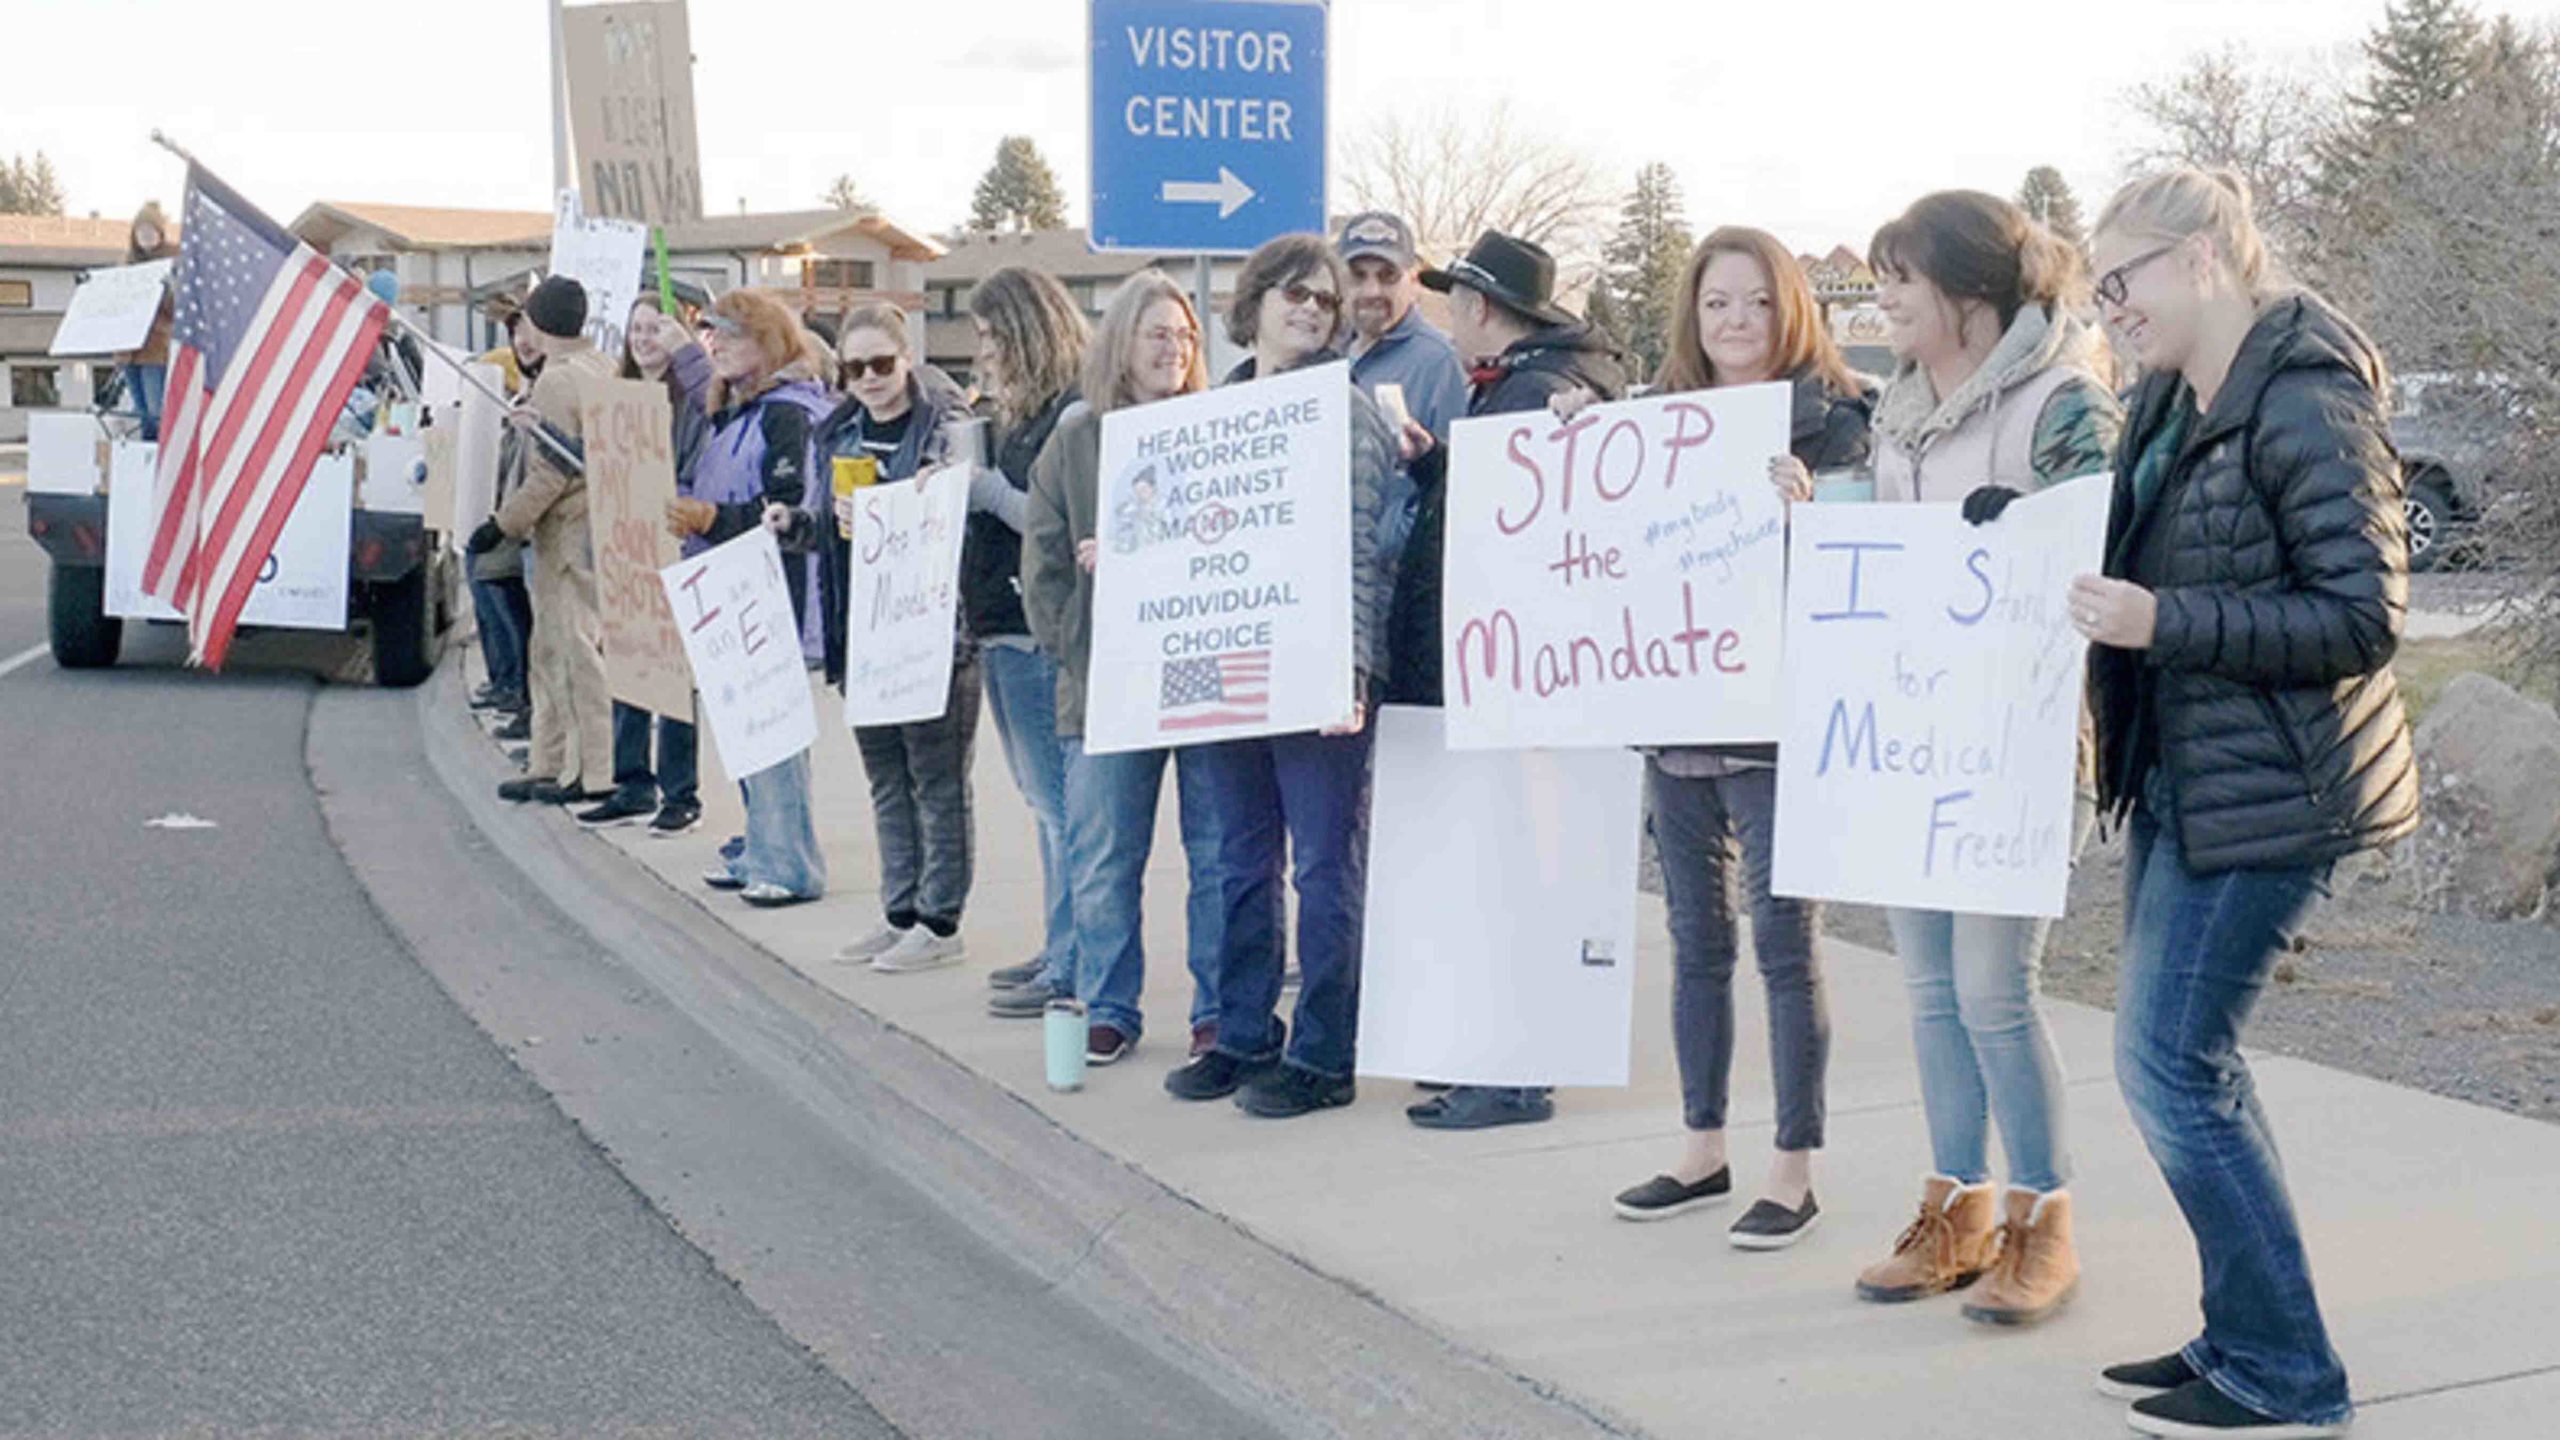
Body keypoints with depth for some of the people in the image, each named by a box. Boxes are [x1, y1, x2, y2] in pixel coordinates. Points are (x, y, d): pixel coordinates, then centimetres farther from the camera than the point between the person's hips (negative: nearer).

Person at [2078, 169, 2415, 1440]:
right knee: (2187, 1060, 13)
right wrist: (2098, 593, 3)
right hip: (2180, 779, 9)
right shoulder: (2171, 402, 11)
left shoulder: (2305, 406, -17)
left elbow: (2362, 614, -20)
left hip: (2265, 795, -9)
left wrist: (2163, 621, -25)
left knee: (2168, 1064, -7)